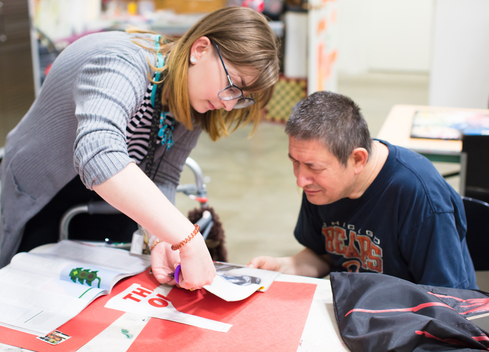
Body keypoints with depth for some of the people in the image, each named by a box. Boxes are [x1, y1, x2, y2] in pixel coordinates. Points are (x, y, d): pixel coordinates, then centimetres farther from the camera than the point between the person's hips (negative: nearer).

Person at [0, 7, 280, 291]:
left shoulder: (196, 100, -14)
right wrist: (188, 238, -60)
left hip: (114, 204, 5)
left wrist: (160, 240, -35)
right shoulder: (122, 65, -38)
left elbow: (162, 177, -16)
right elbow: (98, 154, -56)